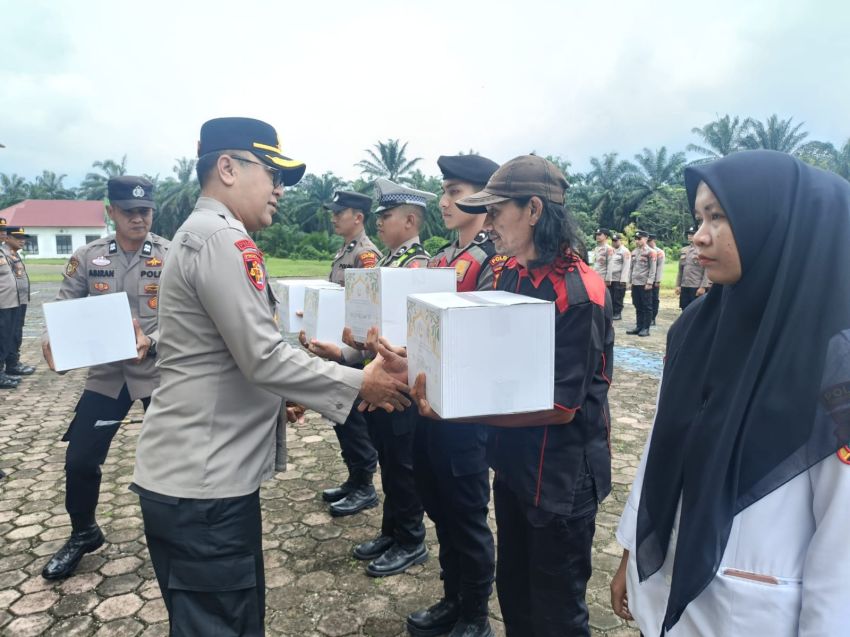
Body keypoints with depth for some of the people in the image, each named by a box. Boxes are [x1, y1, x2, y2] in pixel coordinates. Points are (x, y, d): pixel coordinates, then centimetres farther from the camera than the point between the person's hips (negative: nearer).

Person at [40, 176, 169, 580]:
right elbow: (63, 306, 4)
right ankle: (83, 534, 33)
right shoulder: (87, 257, 2)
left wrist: (151, 341, -30)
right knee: (79, 459, 7)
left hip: (160, 373, -2)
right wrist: (51, 339, -16)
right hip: (106, 373, 3)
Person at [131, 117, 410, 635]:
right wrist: (361, 384, -13)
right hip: (201, 482, -10)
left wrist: (279, 394, 18)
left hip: (204, 472, 10)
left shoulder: (203, 234, 16)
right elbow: (262, 357, -23)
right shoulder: (220, 237, -18)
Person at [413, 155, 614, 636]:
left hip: (562, 477, -7)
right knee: (512, 590, 24)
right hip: (512, 462, 7)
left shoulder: (580, 294, -23)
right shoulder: (510, 275, 1)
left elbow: (562, 406, -25)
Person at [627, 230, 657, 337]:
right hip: (635, 284, 7)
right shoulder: (633, 252, 14)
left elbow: (653, 269, -11)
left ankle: (646, 328, 3)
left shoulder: (651, 252, -7)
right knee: (637, 307, 10)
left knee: (646, 307, 0)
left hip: (645, 284, -7)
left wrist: (649, 282, -16)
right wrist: (630, 281, 14)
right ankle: (639, 326, 17)